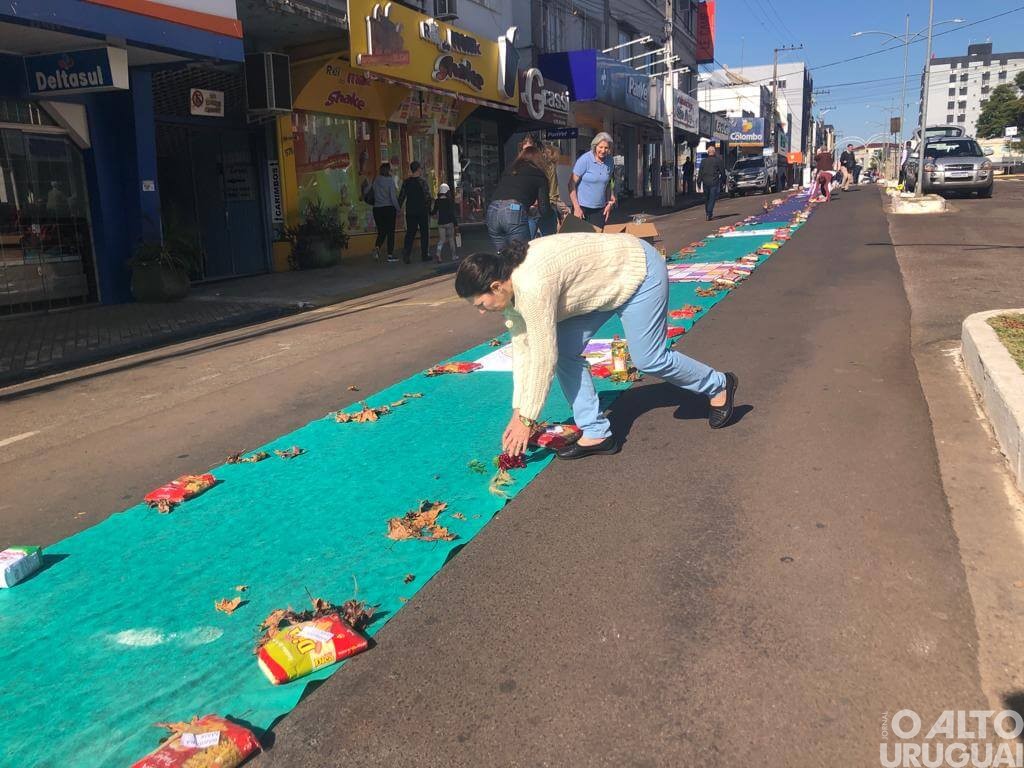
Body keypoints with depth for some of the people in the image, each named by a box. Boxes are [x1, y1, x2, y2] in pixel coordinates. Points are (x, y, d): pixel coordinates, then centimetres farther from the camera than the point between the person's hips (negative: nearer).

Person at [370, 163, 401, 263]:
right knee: (390, 231, 4)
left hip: (377, 209, 4)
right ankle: (390, 255, 5)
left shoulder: (376, 181, 5)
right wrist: (398, 209, -3)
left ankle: (377, 247, -13)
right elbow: (393, 197, -11)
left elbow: (371, 196, 5)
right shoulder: (390, 180, -9)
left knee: (381, 231, 13)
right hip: (389, 208, -4)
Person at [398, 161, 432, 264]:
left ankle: (406, 254, -2)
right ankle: (425, 255, 11)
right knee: (424, 233, 8)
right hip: (423, 211, -4)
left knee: (410, 233, 8)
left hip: (410, 212, 4)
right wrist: (429, 209, -2)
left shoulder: (406, 182, 2)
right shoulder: (422, 181, -10)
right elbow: (427, 196, -11)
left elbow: (401, 197, 3)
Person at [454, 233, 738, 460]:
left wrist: (526, 420, -21)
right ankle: (596, 433, 5)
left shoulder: (531, 285, -35)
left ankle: (719, 386, 25)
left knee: (648, 359, -2)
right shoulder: (509, 282, -7)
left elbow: (543, 357, -30)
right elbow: (522, 347, -3)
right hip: (606, 277, 9)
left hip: (638, 271, -8)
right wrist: (518, 411, -2)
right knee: (565, 350, -3)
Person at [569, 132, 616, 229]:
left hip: (599, 209, 5)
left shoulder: (609, 161, 6)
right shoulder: (584, 159, -10)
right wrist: (576, 208, -15)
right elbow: (572, 184, -11)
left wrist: (609, 203, 10)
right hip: (582, 207, -5)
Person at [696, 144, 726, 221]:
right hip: (714, 182, -3)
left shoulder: (704, 161, 7)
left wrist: (699, 182, 11)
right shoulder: (718, 160, -1)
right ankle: (709, 214, -12)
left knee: (706, 199, 16)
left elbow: (700, 173, 7)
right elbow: (722, 172, 1)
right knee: (712, 199, -4)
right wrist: (723, 181, 10)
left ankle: (707, 213, 24)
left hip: (705, 182, 3)